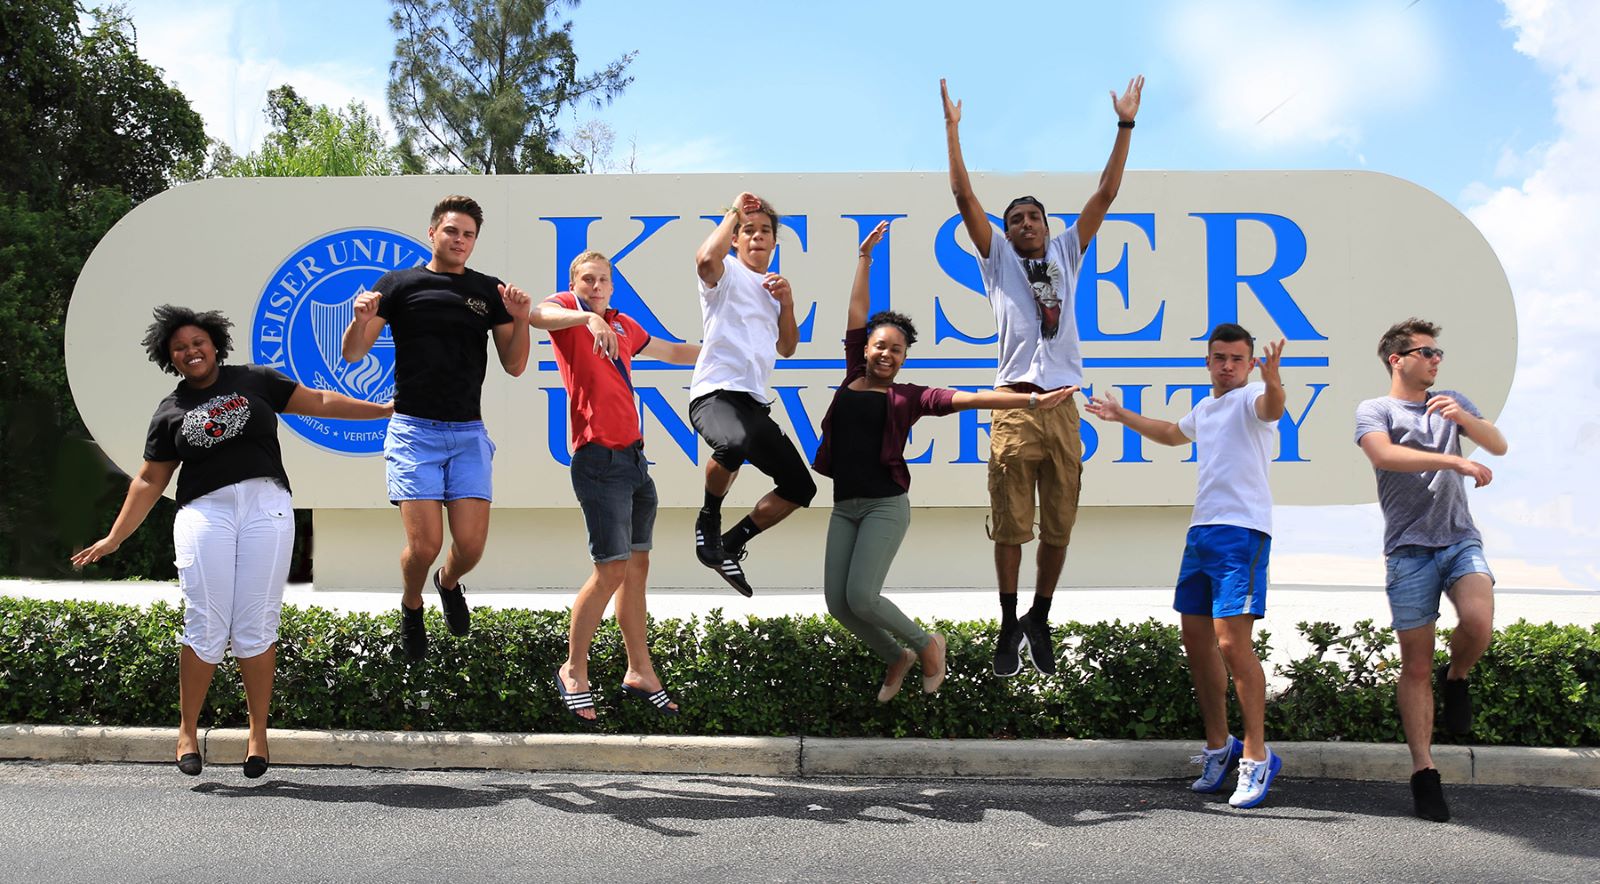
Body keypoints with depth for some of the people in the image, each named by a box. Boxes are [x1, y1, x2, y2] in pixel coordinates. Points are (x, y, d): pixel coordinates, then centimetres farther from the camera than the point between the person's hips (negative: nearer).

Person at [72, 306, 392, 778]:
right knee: (205, 628, -5)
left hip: (266, 507, 0)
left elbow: (319, 402, 14)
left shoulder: (253, 381, 12)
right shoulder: (170, 412, 14)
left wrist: (383, 409, 12)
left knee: (256, 629, -2)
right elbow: (150, 480, 16)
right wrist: (114, 537, 12)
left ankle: (258, 732, 9)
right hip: (204, 513, 1)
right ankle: (188, 730, 11)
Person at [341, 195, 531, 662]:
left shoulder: (489, 291, 9)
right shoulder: (399, 283, 3)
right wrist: (361, 319, -19)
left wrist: (521, 321, -9)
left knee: (471, 545, -5)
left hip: (469, 433, 2)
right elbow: (353, 354, 2)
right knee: (424, 544, -11)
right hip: (414, 430, -2)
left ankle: (449, 583, 31)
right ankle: (411, 606, 22)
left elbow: (514, 366, 8)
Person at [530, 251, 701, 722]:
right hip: (600, 461, -7)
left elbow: (673, 352, 34)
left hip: (635, 459, 8)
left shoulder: (623, 324, 18)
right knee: (612, 570, -9)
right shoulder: (567, 310, -1)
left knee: (637, 567, 11)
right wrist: (588, 317, -41)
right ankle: (573, 672, 6)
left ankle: (639, 672, 20)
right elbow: (538, 315, -26)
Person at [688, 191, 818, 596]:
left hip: (755, 401, 8)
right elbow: (705, 258, -24)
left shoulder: (773, 288, 24)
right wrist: (734, 212, -9)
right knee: (736, 442, -42)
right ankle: (709, 518, -14)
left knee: (800, 487, 4)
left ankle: (730, 545, 17)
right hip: (716, 391, -8)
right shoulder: (727, 274, 2)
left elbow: (787, 348, 23)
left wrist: (786, 302, 7)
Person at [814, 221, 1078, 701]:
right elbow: (856, 314, 14)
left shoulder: (907, 397, 1)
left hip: (885, 505, -5)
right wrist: (865, 257, 17)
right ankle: (896, 658, 25)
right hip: (844, 507, 5)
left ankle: (926, 644, 11)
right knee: (837, 602, 0)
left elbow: (968, 398, -7)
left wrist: (1032, 400, -13)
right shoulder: (853, 378, 10)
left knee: (861, 597, -16)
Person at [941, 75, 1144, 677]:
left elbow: (1105, 195, 14)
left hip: (1063, 406, 3)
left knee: (1059, 526, 5)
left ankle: (1040, 620, 20)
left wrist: (1125, 127, 9)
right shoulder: (998, 260, 12)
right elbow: (964, 198, 4)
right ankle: (1009, 627, 11)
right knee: (1010, 525, -1)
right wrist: (952, 129, -2)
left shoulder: (1065, 255, 18)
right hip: (1015, 405, -2)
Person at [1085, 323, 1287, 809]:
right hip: (1201, 530, 9)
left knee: (1233, 642, -16)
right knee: (1196, 639, 11)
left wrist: (1273, 383, -53)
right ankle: (1219, 745, 24)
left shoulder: (1251, 398, -5)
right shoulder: (1205, 408, 21)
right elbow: (1173, 433, 43)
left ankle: (1257, 755, -6)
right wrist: (1122, 416, 46)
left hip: (1242, 532, -9)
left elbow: (1272, 408, -32)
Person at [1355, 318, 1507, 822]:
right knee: (1416, 666, -2)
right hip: (1409, 549, -3)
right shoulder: (1374, 410, 3)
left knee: (1478, 623, -26)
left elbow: (1498, 446, 9)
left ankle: (1455, 678, 8)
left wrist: (1462, 416, -10)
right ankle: (1424, 772, 6)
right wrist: (1454, 461, -24)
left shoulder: (1451, 402, 19)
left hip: (1461, 540, 3)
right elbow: (1384, 455, -17)